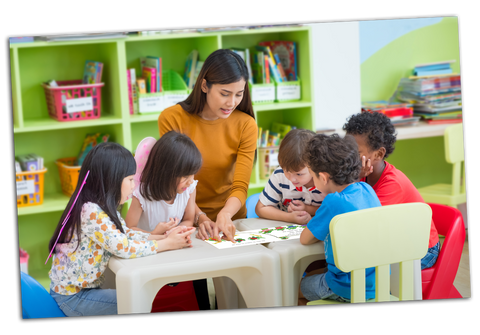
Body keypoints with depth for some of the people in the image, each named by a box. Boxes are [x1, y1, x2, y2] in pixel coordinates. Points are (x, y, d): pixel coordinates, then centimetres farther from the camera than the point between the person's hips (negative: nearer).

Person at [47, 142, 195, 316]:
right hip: (72, 297, -9)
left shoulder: (103, 208, 4)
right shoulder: (92, 213, -27)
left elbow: (126, 234, 6)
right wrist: (167, 244, -20)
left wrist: (165, 237, -7)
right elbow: (124, 247, -30)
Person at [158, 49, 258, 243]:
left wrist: (225, 215, -28)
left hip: (230, 221, 1)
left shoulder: (246, 125, -3)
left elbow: (240, 187, -8)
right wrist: (200, 217, -21)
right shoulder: (171, 119, -7)